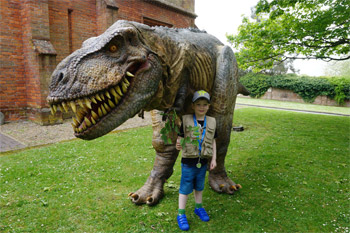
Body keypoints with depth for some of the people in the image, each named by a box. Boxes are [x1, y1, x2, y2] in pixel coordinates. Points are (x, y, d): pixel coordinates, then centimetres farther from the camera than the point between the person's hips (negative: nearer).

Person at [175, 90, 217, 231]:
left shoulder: (211, 122, 2)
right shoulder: (186, 120, -10)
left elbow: (213, 141, 8)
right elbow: (180, 138, -8)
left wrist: (214, 159, 6)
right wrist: (178, 145, -31)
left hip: (203, 161, 4)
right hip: (188, 161, -3)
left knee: (199, 187, 21)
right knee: (185, 188, 6)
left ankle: (199, 208, 43)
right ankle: (181, 214, 23)